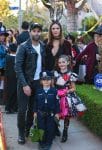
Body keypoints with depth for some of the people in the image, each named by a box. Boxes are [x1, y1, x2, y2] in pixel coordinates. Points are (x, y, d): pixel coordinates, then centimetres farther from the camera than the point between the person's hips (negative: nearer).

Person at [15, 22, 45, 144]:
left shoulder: (43, 46, 4)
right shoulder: (23, 47, -11)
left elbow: (44, 64, 9)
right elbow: (18, 67, -14)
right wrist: (24, 84, -18)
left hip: (38, 82, 4)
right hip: (25, 82, -4)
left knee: (33, 107, 12)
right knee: (22, 109, 2)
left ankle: (28, 129, 29)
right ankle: (21, 133, 17)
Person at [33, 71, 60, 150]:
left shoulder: (54, 91, -8)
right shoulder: (38, 91, -3)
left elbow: (57, 102, -4)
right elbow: (36, 102, 5)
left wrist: (57, 113, -4)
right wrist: (35, 112, 5)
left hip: (51, 114, -1)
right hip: (41, 113, 1)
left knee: (50, 129, 7)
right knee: (41, 128, 9)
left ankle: (48, 143, 22)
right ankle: (42, 143, 25)